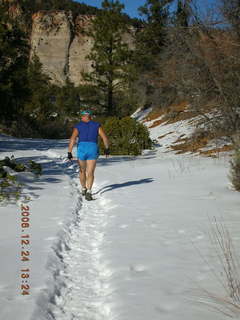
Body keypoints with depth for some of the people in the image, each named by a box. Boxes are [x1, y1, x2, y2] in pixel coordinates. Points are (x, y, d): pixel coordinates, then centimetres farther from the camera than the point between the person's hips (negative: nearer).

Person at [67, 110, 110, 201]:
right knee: (90, 173, -2)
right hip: (93, 149, 0)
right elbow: (105, 138, 5)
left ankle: (83, 189, 34)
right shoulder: (96, 125, 12)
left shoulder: (78, 126, 8)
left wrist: (69, 152, -8)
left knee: (82, 171, 21)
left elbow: (72, 139, -5)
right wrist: (107, 149, 17)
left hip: (81, 149, 0)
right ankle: (89, 191, -18)